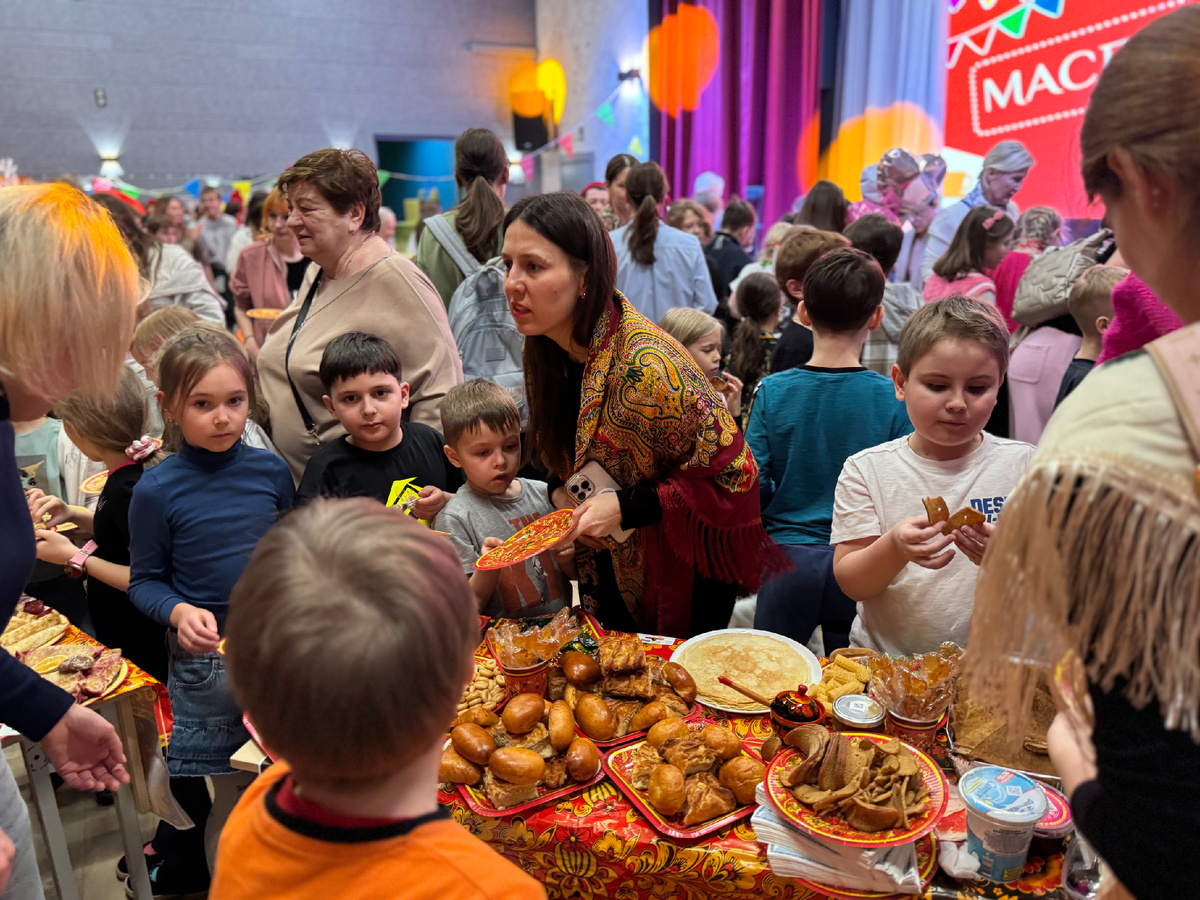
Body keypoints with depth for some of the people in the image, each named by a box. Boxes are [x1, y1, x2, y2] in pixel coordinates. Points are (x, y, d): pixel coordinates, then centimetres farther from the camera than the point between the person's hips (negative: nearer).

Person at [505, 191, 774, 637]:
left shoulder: (645, 369, -32)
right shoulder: (545, 345, -8)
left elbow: (732, 475, -23)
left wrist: (628, 507, -26)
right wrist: (559, 488, -8)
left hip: (684, 570, -6)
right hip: (612, 563, 7)